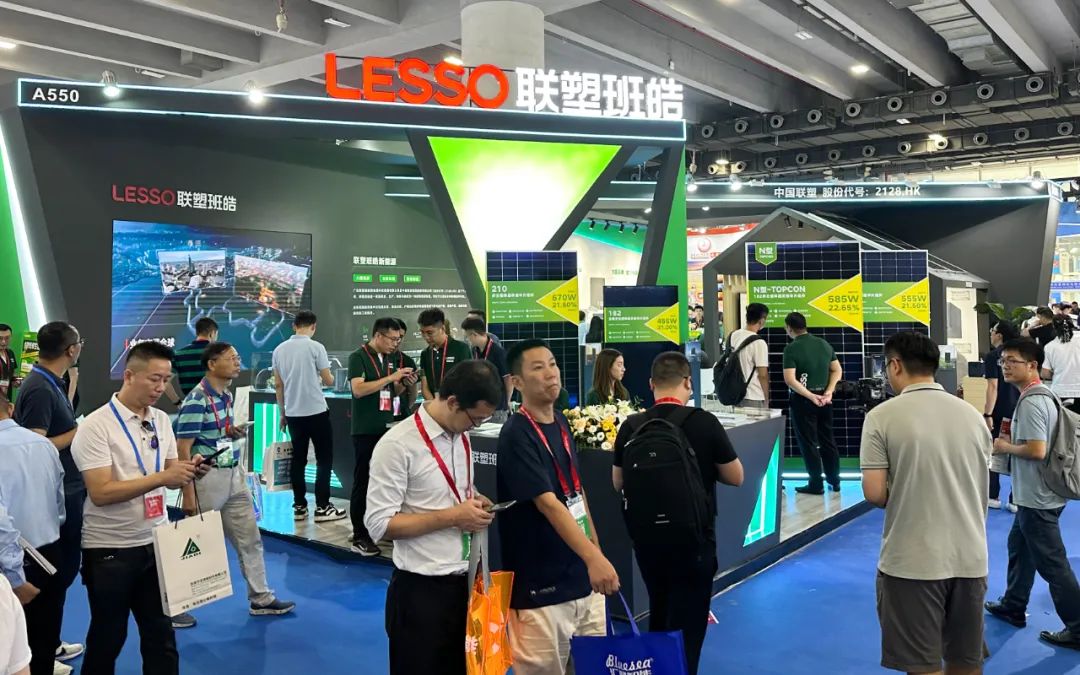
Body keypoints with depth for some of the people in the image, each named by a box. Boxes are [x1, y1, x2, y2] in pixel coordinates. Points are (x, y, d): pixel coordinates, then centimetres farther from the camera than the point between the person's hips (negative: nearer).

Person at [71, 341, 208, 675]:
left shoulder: (162, 420, 4)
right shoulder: (96, 426, -15)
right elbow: (100, 493, -23)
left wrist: (188, 472, -12)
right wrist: (161, 478, -27)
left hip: (156, 542, 5)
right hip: (110, 549, -5)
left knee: (161, 634, 13)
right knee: (107, 638, 13)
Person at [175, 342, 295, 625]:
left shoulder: (227, 395, 8)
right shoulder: (196, 401, -19)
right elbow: (183, 450, -19)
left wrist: (233, 433, 5)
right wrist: (188, 495, -19)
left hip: (234, 475, 8)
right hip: (207, 478, -8)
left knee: (249, 538, 12)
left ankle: (261, 598, 23)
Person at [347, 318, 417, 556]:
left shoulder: (392, 359, 12)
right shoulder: (358, 357, -7)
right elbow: (358, 389, -20)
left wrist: (404, 383, -1)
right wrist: (391, 377, -20)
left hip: (388, 428, 7)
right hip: (366, 431, -6)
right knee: (363, 482, -2)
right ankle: (359, 537, 3)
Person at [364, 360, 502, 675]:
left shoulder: (461, 436, 5)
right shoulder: (397, 445, -19)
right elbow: (379, 523, -19)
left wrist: (474, 500, -2)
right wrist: (452, 517, -21)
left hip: (464, 581, 7)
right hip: (421, 590, -7)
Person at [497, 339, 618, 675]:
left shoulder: (561, 422, 7)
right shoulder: (517, 434, -18)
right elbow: (548, 504, -26)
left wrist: (596, 548, 16)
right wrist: (593, 557, -34)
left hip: (581, 577, 8)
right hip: (540, 587, -8)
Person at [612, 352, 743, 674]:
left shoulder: (631, 427, -6)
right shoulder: (705, 423, -15)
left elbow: (618, 483, 5)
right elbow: (735, 477, -6)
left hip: (646, 538, 4)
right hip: (693, 538, -4)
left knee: (659, 618, 23)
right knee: (687, 626, 7)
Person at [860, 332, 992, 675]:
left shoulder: (882, 416, -10)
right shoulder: (972, 414, 6)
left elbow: (875, 494, -13)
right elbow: (980, 488, 16)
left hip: (912, 561, -5)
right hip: (971, 558, 5)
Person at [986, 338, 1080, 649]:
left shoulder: (1030, 402, -23)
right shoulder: (1041, 395, 10)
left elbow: (1037, 450, -29)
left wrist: (1005, 447, -13)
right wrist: (1013, 435, 8)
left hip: (1037, 497, -11)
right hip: (1034, 494, 11)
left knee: (1052, 563, -1)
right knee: (1019, 547, 22)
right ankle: (1013, 607, 35)